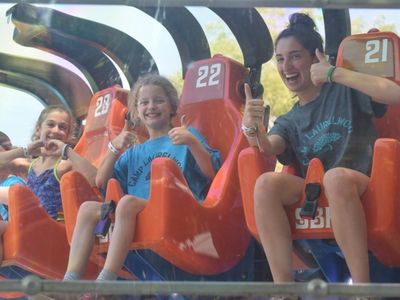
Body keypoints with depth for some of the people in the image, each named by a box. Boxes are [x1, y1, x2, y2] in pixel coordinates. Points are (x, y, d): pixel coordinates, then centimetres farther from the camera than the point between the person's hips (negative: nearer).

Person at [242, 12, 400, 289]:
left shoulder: (345, 91, 5)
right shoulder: (289, 121, 17)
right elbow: (268, 148, -5)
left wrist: (334, 73, -14)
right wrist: (253, 130, -28)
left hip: (361, 190, -4)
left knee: (336, 177, -39)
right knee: (266, 183, -26)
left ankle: (361, 285, -34)